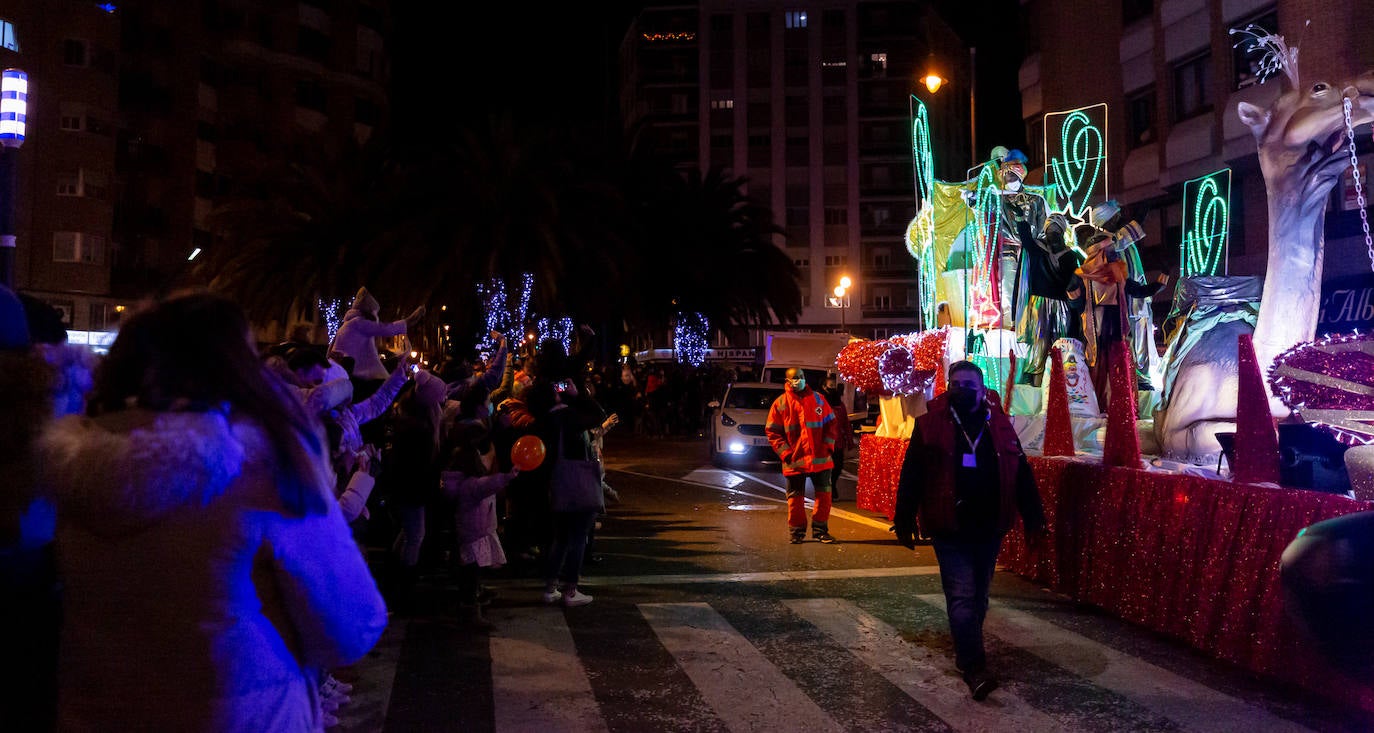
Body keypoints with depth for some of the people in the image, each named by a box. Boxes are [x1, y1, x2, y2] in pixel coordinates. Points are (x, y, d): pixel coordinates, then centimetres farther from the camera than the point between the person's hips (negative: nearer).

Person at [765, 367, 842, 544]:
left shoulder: (817, 398, 7)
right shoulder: (780, 403, 0)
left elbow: (832, 423, 11)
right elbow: (772, 431, 1)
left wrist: (828, 445, -1)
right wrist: (785, 452, -8)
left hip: (820, 458, 2)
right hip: (794, 461, -2)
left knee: (824, 494, 4)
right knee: (796, 497, 5)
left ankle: (820, 530, 17)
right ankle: (797, 532, 17)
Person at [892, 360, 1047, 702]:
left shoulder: (1000, 426, 5)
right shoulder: (930, 424, -5)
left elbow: (1021, 474, 8)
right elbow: (911, 475, -4)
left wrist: (1033, 517, 7)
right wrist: (904, 521, -5)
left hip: (989, 529, 4)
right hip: (949, 529, -4)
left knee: (978, 596, 15)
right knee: (963, 597, -8)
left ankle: (966, 650, 32)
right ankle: (974, 668, -5)